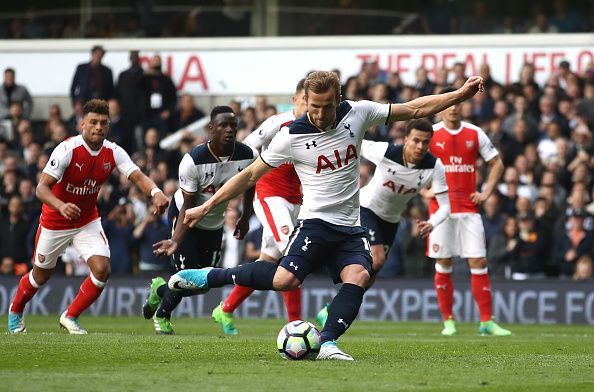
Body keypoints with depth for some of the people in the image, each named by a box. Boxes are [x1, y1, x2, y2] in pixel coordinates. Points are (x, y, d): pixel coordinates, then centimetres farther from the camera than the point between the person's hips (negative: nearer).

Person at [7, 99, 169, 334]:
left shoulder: (113, 152, -13)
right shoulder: (67, 149, -26)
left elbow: (137, 176, -23)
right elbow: (42, 187, -31)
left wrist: (155, 192, -45)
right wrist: (61, 206, -50)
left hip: (88, 222, 3)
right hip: (55, 223, -3)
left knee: (102, 270, -15)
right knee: (41, 275, 12)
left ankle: (70, 316, 7)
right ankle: (15, 310, 43)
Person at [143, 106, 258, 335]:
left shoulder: (248, 156, -19)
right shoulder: (193, 161, -31)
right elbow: (188, 207, -25)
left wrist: (245, 219, 12)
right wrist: (176, 241, -36)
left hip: (215, 223, 5)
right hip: (187, 217, -5)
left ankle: (160, 290, 36)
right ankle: (162, 315, 21)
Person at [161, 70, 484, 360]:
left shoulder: (357, 113, 0)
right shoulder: (292, 136, -8)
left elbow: (414, 109, 8)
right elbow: (250, 175, 0)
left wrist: (461, 95, 3)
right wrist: (206, 207, -1)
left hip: (350, 229, 4)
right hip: (315, 223, -4)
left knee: (358, 277, -25)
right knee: (285, 279, -25)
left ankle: (327, 343, -27)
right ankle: (209, 277, -12)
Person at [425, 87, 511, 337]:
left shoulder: (475, 134, 5)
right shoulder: (430, 134, 0)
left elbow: (496, 164, 14)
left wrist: (486, 192, 3)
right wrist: (425, 191, -2)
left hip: (469, 209, 1)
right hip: (441, 209, -1)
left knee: (479, 262, -4)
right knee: (443, 264, 1)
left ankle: (486, 322, -2)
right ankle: (448, 321, 10)